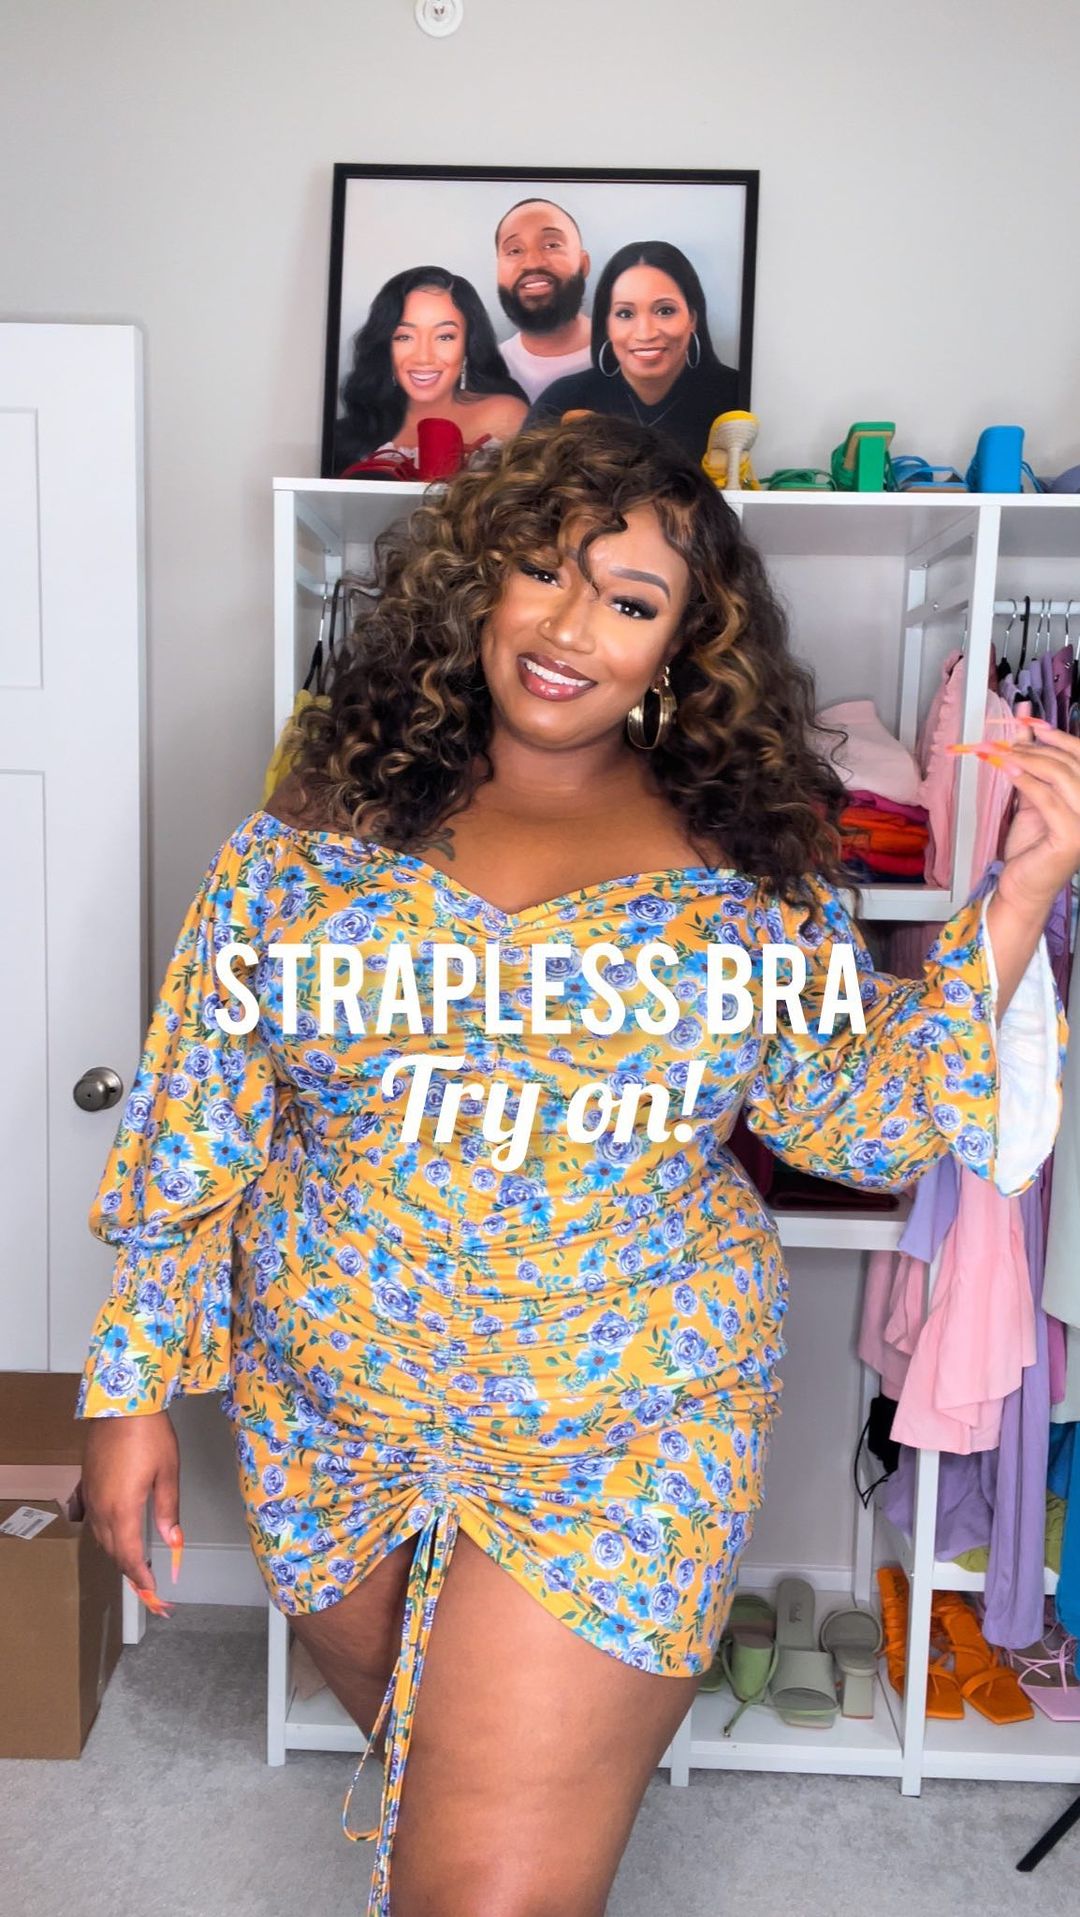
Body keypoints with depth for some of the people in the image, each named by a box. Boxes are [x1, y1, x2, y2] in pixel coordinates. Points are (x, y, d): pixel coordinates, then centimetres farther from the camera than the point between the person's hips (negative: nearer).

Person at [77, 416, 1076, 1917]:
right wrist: (135, 1382, 0)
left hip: (621, 1453, -2)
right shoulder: (316, 834, -6)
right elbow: (192, 1121, -2)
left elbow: (869, 1117, -2)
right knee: (427, 1779, 27)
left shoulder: (750, 869, -7)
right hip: (333, 1434, 3)